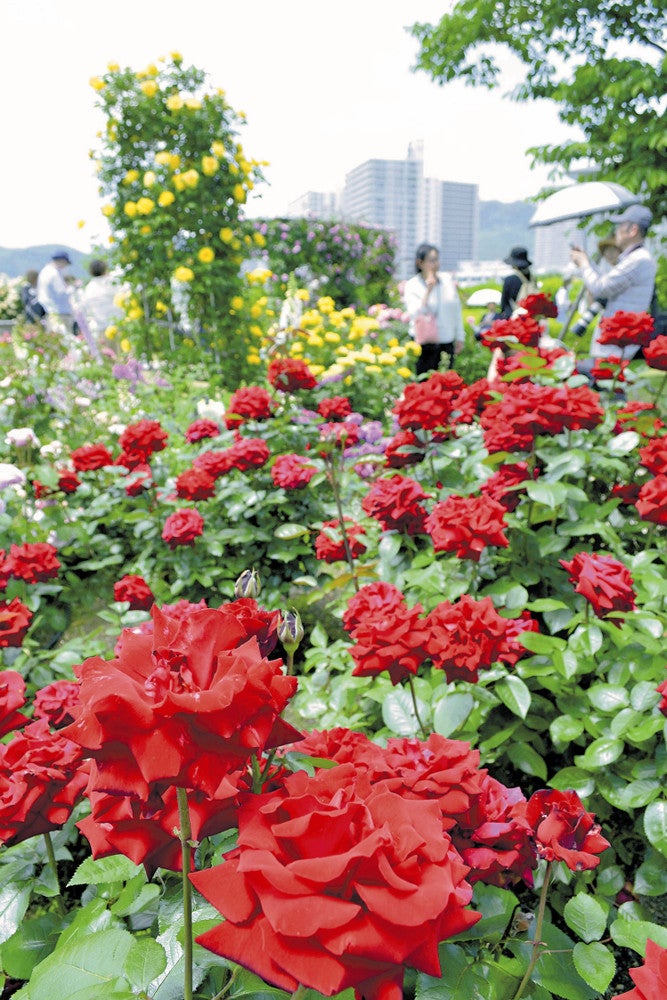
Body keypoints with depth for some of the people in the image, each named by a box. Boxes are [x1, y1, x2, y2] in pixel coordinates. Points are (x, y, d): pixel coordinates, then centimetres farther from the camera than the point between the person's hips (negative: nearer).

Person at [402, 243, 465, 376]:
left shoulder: (448, 279, 5)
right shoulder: (412, 285, -5)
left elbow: (457, 310, 12)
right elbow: (415, 314, -17)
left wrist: (460, 337, 13)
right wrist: (428, 290, -21)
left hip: (447, 342, 4)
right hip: (425, 344, -3)